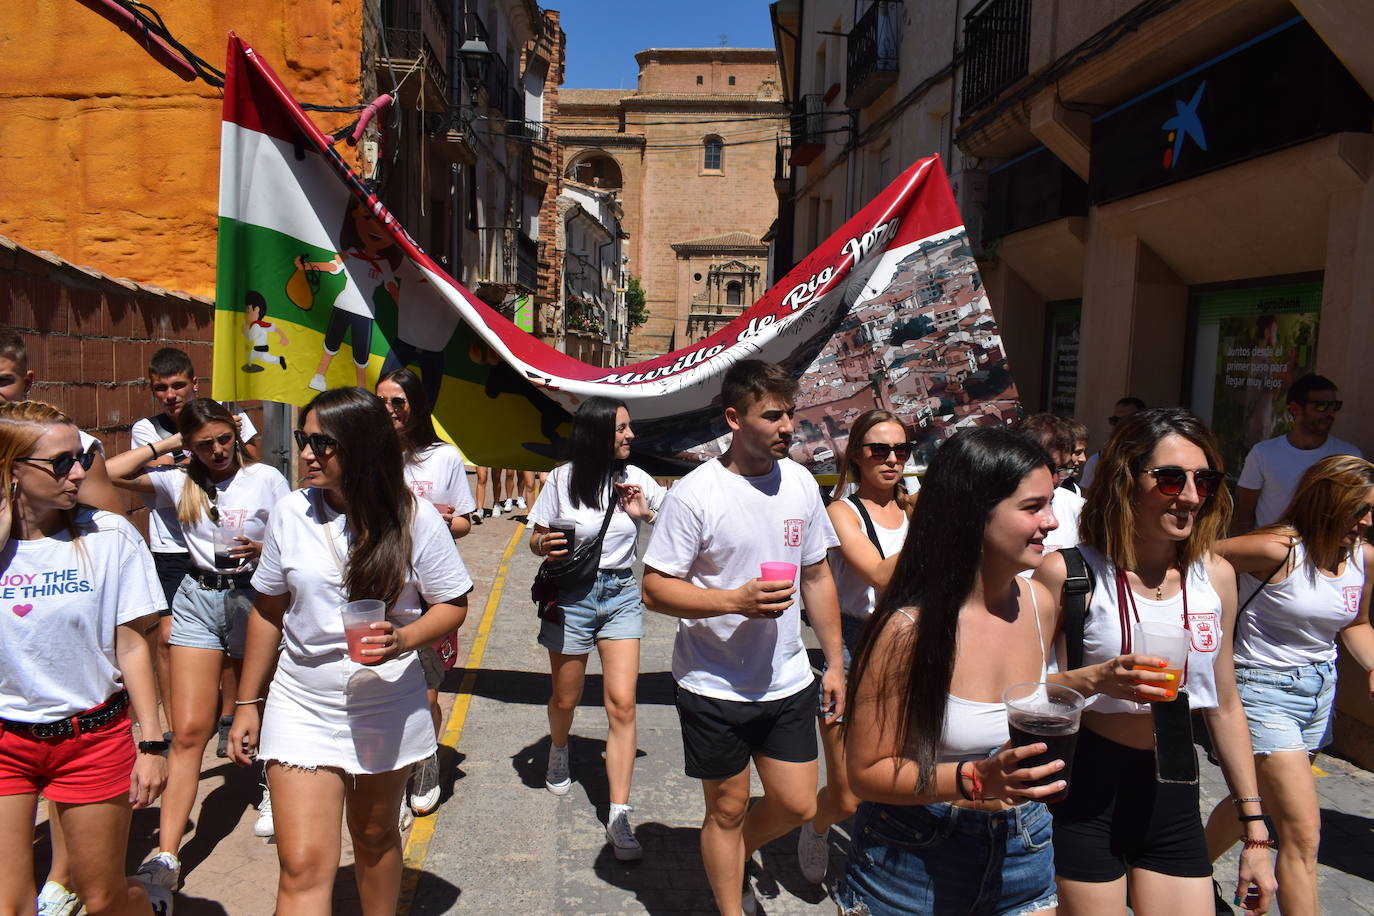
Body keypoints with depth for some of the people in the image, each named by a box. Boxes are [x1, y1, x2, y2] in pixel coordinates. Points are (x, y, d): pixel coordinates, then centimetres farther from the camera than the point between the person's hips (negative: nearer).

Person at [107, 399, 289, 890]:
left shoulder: (266, 478, -4)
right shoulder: (182, 483, 4)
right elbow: (112, 472, -4)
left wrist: (260, 549, -20)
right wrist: (166, 443, 1)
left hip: (253, 597, -1)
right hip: (197, 600, 2)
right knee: (188, 731, -4)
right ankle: (166, 855, -3)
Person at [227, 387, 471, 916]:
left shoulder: (414, 519, -11)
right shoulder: (290, 514, -5)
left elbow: (453, 605, -4)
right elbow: (268, 611, 6)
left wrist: (403, 639, -24)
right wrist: (247, 703, 10)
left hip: (387, 709, 0)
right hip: (302, 709, 1)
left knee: (375, 838, 20)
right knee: (303, 867, -5)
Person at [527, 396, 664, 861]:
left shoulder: (635, 478, -1)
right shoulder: (563, 479, -7)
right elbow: (536, 538, 1)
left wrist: (645, 514, -9)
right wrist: (545, 545, -22)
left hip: (621, 595, 1)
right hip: (573, 595, -1)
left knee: (622, 703, -8)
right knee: (566, 698, 15)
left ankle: (619, 816, -2)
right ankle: (559, 751, 51)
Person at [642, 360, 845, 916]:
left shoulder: (801, 483, 1)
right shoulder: (694, 494, -16)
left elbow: (818, 577, 10)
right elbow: (655, 590, -15)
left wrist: (835, 662, 11)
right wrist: (737, 600, -26)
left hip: (788, 682, 5)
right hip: (715, 687, -4)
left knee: (797, 806, 12)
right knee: (727, 810, 12)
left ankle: (733, 859, 43)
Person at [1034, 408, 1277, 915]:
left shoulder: (1216, 576, 1)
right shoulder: (1068, 571, -14)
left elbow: (1225, 705, 11)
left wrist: (1255, 832, 14)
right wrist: (1094, 680, -27)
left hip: (1174, 796, 4)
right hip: (1085, 795, -4)